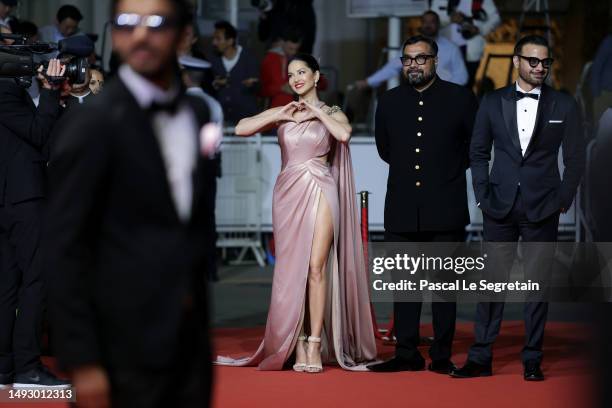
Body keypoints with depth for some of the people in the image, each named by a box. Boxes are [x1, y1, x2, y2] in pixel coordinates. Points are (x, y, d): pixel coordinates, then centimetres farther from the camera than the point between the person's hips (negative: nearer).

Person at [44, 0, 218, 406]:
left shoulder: (198, 113, 9)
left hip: (192, 337, 6)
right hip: (127, 343, -6)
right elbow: (65, 250, -11)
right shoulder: (93, 123, -10)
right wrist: (82, 361, -15)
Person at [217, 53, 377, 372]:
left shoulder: (331, 113, 7)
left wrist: (317, 112, -4)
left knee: (316, 266, -11)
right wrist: (281, 117, -2)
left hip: (320, 191, -2)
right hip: (289, 192, 3)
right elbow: (241, 128, 2)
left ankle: (315, 345, -10)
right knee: (292, 269, 0)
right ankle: (297, 346, 4)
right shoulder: (281, 113, 14)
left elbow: (344, 134, -15)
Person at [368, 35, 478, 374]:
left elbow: (476, 145, 9)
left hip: (445, 209, -3)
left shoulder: (460, 98, -1)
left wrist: (452, 170, 10)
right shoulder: (389, 101, 8)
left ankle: (441, 356, 7)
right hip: (402, 210, 3)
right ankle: (406, 354, 10)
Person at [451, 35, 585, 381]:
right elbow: (479, 152, 10)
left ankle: (533, 361, 9)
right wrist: (483, 196, 3)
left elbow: (575, 159, 4)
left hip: (543, 209, -1)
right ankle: (481, 358, 6)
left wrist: (563, 201, -2)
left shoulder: (565, 106, 2)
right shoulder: (494, 102, 5)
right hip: (500, 206, 1)